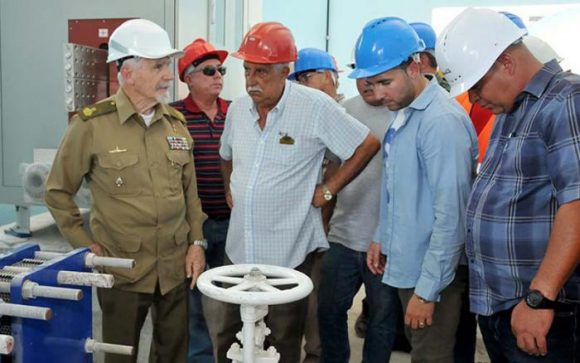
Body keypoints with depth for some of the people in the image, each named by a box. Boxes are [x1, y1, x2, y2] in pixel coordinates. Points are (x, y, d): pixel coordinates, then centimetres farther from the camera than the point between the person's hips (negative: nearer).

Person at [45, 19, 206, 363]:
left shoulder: (176, 122, 3)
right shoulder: (92, 124, -11)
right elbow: (58, 190, -1)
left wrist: (197, 242, 4)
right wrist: (85, 245, -4)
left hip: (176, 267, 4)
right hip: (122, 270, -4)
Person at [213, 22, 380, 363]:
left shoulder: (316, 107, -14)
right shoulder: (238, 108, 5)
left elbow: (367, 145, -8)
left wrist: (327, 191, -9)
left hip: (289, 251, -5)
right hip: (240, 249, 5)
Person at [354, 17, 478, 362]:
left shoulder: (442, 120, -23)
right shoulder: (404, 113, 7)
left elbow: (450, 214, -24)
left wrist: (427, 291, -21)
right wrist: (382, 237, 14)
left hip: (434, 272, -9)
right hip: (406, 263, 9)